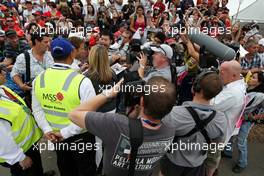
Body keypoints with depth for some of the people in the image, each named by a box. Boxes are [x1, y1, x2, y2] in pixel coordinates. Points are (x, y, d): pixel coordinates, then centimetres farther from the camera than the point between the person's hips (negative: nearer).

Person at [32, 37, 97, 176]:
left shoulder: (38, 79, -7)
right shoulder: (82, 81, -26)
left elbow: (37, 109, -1)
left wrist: (46, 129, -6)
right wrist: (66, 132, -18)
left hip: (55, 136, 5)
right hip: (80, 136, -5)